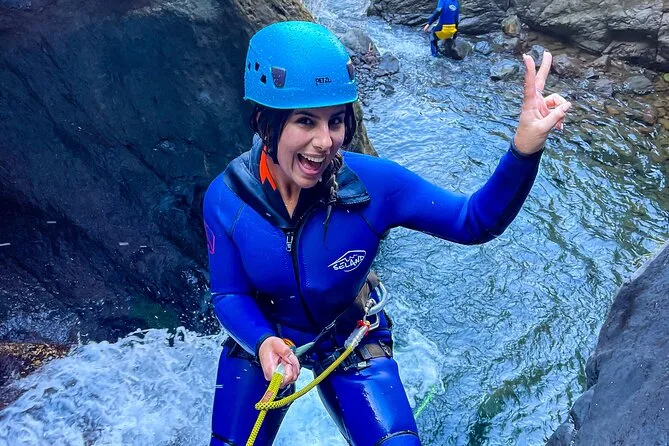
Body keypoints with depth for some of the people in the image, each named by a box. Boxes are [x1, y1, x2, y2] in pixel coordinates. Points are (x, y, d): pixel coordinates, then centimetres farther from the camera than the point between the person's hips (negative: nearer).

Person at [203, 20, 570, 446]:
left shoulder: (373, 183, -29)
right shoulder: (226, 199, -25)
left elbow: (474, 221, -24)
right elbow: (229, 294, -14)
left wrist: (524, 148, -41)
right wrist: (263, 343, -35)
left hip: (352, 345, 0)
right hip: (260, 340, 1)